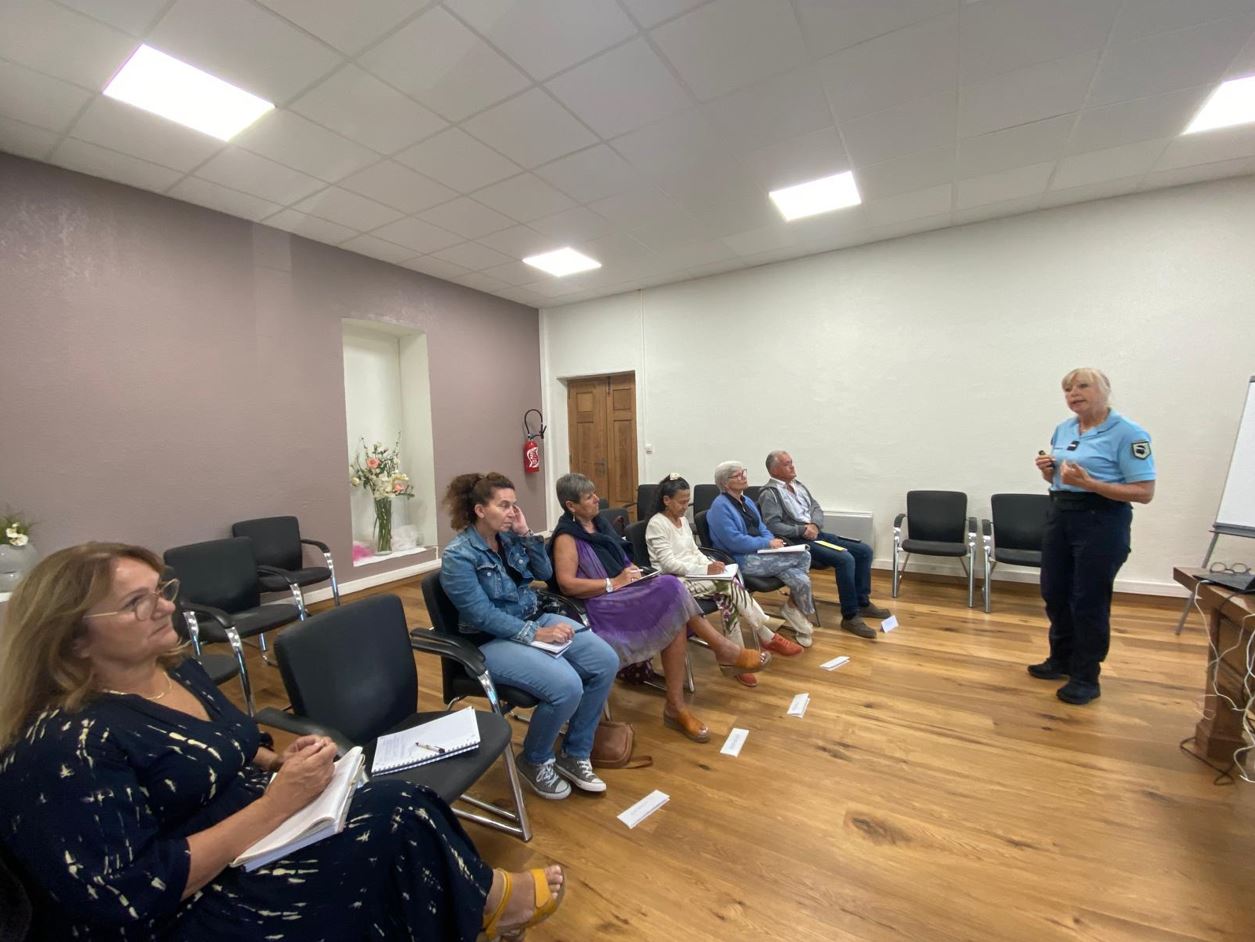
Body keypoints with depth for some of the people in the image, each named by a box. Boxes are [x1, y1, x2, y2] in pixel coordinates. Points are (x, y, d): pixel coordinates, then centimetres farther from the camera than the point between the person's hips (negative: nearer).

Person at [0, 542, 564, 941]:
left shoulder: (175, 669, 2)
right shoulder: (66, 748, -23)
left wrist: (281, 763, -5)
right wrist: (276, 802, -27)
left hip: (254, 849, 8)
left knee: (396, 802, -11)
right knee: (394, 815, -19)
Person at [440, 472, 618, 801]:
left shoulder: (509, 537, 4)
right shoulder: (458, 556, -15)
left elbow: (545, 573, 8)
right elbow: (483, 615, -20)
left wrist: (526, 533, -5)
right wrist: (536, 634, -25)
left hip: (535, 619, 7)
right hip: (493, 640, -7)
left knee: (606, 662, -10)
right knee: (566, 686, -28)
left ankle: (574, 754, 9)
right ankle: (534, 760, 4)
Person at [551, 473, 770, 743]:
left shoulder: (598, 524, 17)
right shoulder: (566, 537, -7)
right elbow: (566, 584, -18)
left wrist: (633, 571, 3)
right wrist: (614, 583, -18)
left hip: (622, 594, 8)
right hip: (602, 606, -8)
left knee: (676, 620, -21)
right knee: (671, 590, -26)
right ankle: (725, 650, -10)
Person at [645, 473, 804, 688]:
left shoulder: (683, 520, 14)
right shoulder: (657, 524, -13)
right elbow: (669, 564, -19)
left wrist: (711, 565, -4)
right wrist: (705, 570, -24)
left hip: (693, 574, 8)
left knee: (727, 596, -22)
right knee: (730, 585, -24)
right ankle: (768, 637, -11)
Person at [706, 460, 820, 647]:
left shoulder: (747, 501, 15)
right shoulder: (720, 506, -13)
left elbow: (761, 528, 16)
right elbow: (735, 542, -20)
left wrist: (773, 541, -6)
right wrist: (767, 543, -15)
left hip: (760, 554, 8)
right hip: (742, 561, -8)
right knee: (803, 555, -16)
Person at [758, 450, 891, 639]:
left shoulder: (798, 485, 16)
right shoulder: (769, 494, -10)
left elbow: (817, 509, 14)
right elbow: (773, 526, -19)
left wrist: (814, 525, -7)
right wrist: (802, 530, -20)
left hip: (817, 533, 9)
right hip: (798, 541, -9)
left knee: (864, 551, 2)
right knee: (845, 559, -26)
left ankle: (862, 603, 14)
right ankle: (850, 616, -14)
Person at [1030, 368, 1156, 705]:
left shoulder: (1128, 433, -11)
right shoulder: (1063, 429, 8)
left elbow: (1145, 492, -15)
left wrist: (1089, 483, -26)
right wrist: (1047, 471, -4)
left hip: (1101, 522, -6)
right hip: (1060, 516, 7)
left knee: (1089, 601, 3)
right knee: (1054, 594, 14)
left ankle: (1086, 677, 19)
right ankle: (1062, 659, 33)